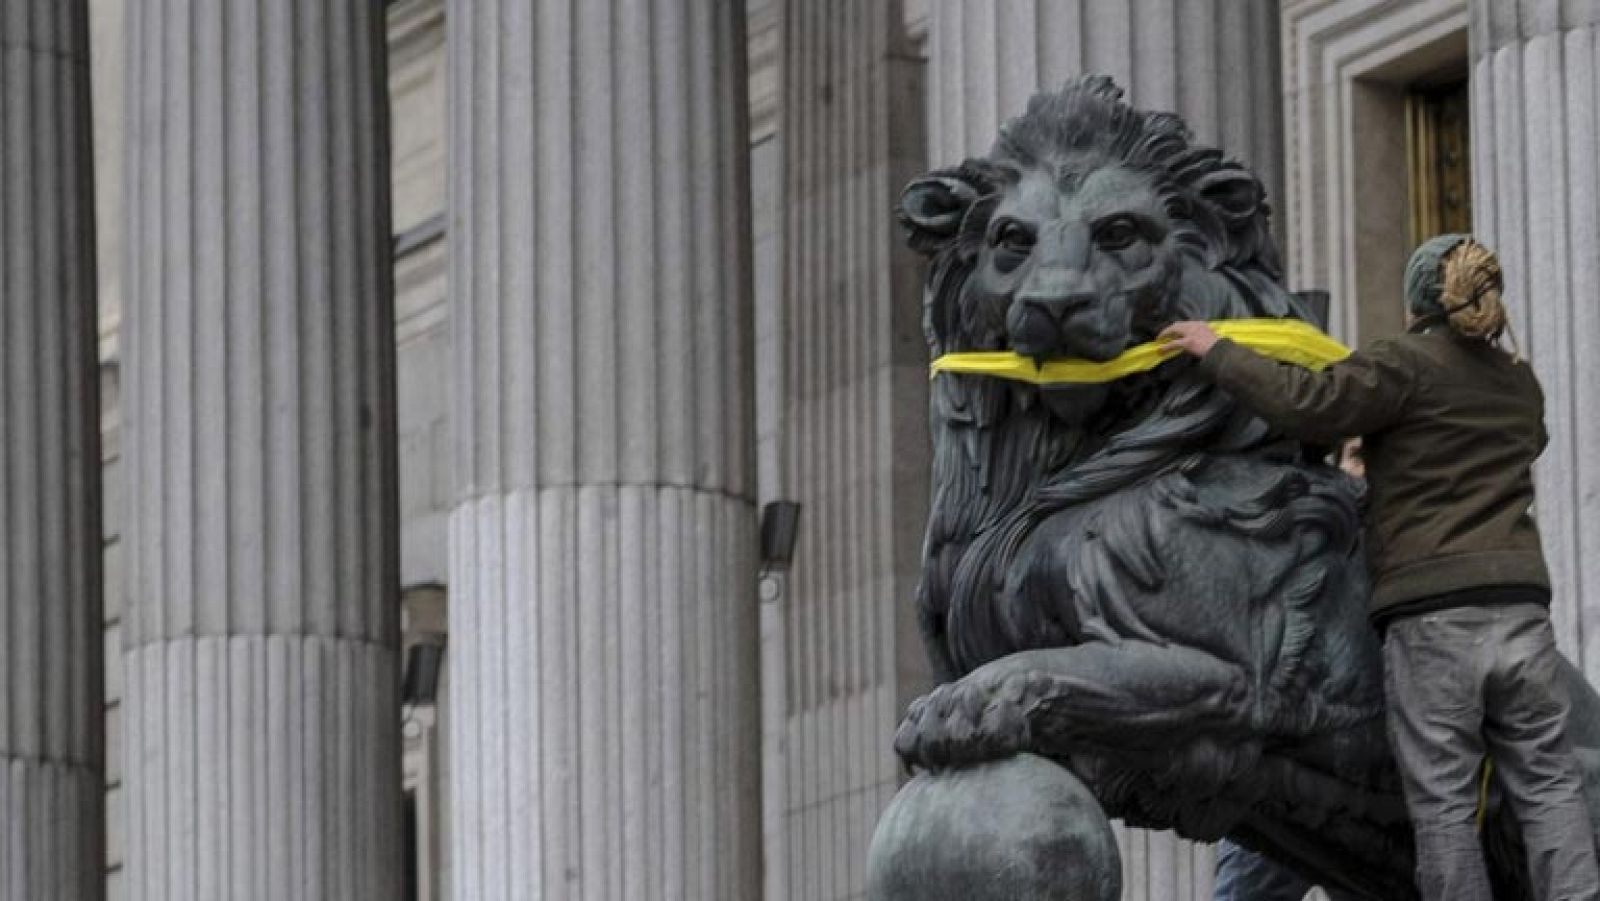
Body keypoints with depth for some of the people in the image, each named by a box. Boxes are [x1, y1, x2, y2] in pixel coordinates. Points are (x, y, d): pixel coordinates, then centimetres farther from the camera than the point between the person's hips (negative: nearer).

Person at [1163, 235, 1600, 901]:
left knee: (1443, 804, -2)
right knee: (1546, 786, 5)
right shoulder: (1519, 383, 19)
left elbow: (1309, 406, -14)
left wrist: (1217, 353, -3)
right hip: (1521, 608, 5)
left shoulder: (1407, 365, -2)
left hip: (1431, 619, -5)